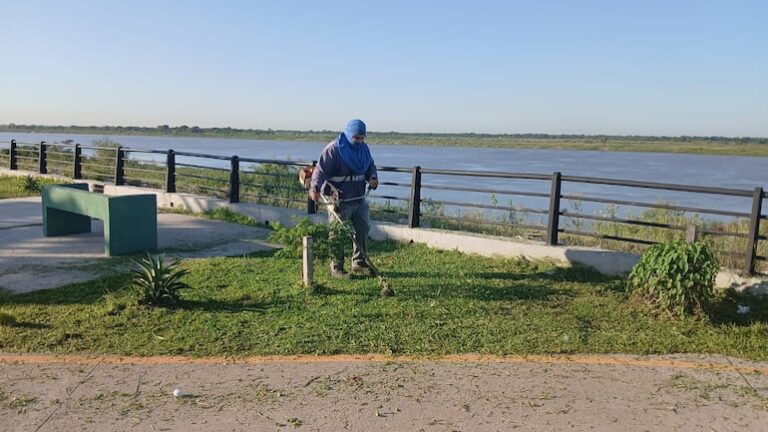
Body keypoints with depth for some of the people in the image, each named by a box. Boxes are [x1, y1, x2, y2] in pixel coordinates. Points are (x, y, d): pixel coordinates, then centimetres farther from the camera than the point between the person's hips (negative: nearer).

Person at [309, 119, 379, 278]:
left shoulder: (364, 148, 7)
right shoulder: (333, 149, -15)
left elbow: (370, 166, 20)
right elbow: (321, 170, -22)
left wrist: (372, 178, -2)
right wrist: (315, 188, -39)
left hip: (359, 199, 7)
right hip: (340, 201, -7)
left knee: (363, 230, 15)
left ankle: (359, 263, 30)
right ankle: (336, 268, 12)